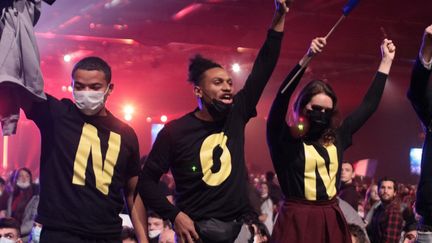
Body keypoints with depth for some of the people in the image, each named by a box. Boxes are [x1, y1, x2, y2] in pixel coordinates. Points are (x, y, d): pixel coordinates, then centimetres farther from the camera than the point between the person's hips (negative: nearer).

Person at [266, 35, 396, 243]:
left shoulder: (336, 139, 8)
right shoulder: (284, 139, -5)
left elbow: (369, 105, 17)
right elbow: (283, 97, -19)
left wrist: (386, 61, 21)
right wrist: (307, 58, -28)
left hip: (331, 220, 5)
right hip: (297, 220, -5)